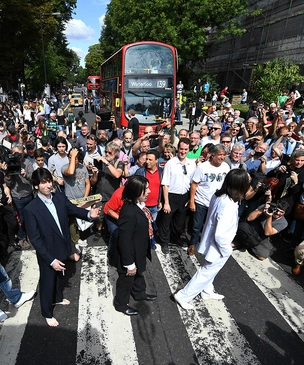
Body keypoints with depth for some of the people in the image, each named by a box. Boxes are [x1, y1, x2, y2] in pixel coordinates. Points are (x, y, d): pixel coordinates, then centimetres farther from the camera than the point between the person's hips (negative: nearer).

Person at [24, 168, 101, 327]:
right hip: (47, 254, -5)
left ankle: (57, 298, 58)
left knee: (59, 276, 30)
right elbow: (35, 239, -22)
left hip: (63, 248, 5)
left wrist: (89, 214, -30)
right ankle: (47, 313, 43)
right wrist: (51, 260, -23)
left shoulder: (60, 198, -11)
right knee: (47, 282, 18)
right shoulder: (31, 209, -25)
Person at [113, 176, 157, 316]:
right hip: (130, 254, -8)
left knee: (138, 274, 32)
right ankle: (121, 304, 44)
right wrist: (129, 264, -20)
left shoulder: (139, 204, -9)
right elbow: (125, 241, -30)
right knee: (126, 280, 18)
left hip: (140, 251, 8)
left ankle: (139, 293, 59)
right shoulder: (129, 213, -37)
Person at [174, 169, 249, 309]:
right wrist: (227, 250, -15)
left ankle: (207, 292, 51)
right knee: (206, 274, 12)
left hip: (210, 241, 8)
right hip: (218, 247, -8)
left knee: (209, 270, 28)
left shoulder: (218, 195, -9)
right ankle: (183, 296, 26)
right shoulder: (229, 206, -35)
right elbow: (220, 235, -32)